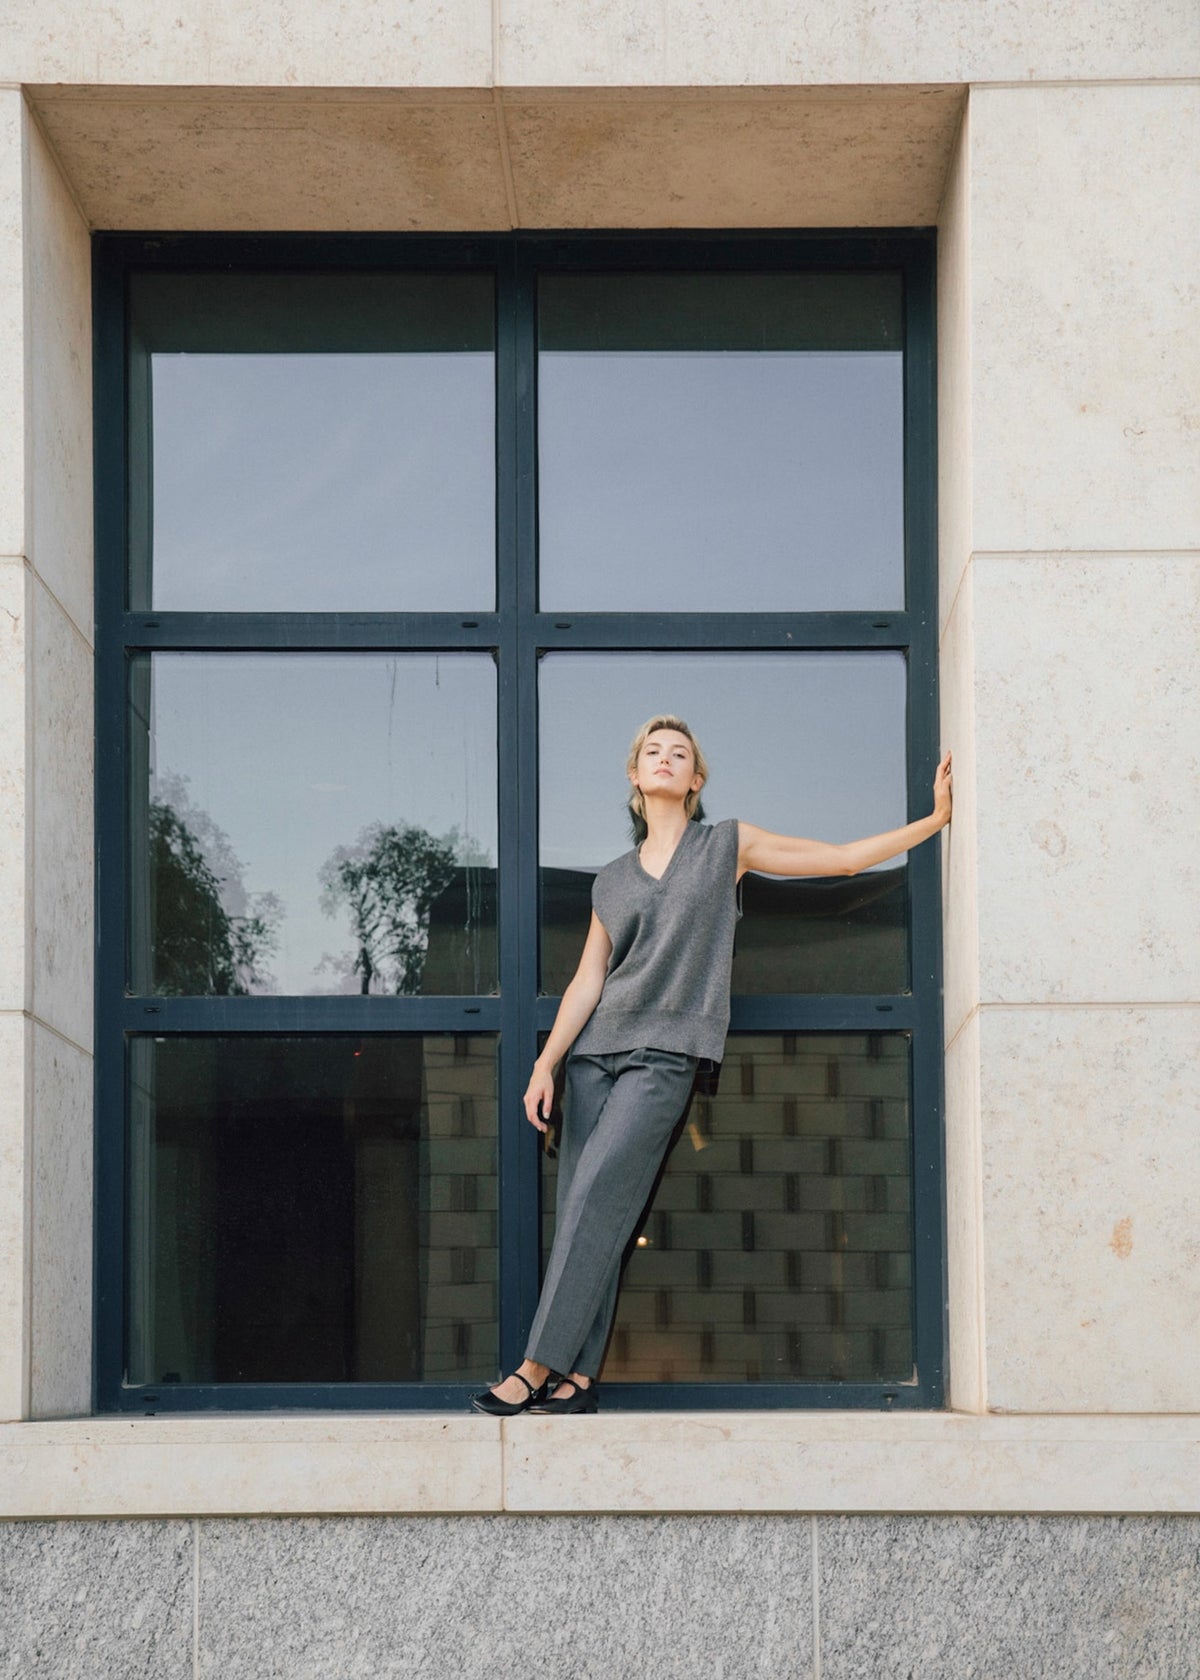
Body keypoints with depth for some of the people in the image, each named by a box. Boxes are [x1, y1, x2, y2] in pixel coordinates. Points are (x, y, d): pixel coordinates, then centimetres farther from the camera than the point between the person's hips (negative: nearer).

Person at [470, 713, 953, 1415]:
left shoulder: (728, 845, 10)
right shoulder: (612, 881, 17)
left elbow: (844, 857, 12)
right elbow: (587, 981, 13)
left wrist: (937, 817, 10)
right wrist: (545, 1065, 2)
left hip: (665, 1055, -4)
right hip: (595, 1051, 4)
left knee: (597, 1196, -18)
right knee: (582, 1212, -5)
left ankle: (540, 1366, -21)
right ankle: (578, 1376, -5)